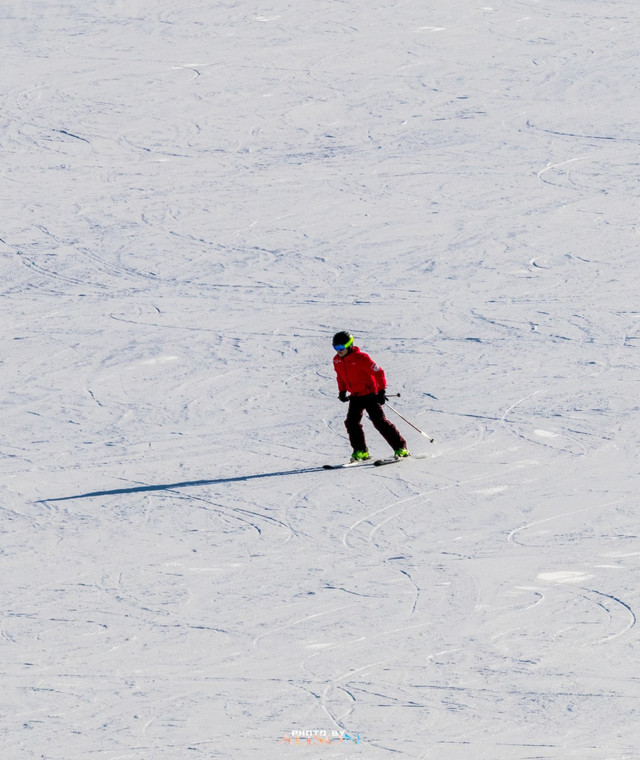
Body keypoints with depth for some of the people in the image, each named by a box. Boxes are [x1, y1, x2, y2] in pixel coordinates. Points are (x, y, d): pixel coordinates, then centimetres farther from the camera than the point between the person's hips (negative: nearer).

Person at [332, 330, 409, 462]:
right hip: (355, 397, 6)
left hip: (370, 394, -6)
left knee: (379, 421, -10)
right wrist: (342, 391, 12)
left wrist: (381, 391, -17)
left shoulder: (361, 358, -22)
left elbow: (379, 372, -16)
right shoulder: (337, 360, -1)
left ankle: (400, 448, -5)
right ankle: (360, 451, 6)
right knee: (351, 422, -7)